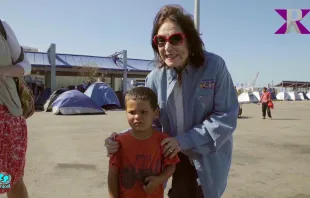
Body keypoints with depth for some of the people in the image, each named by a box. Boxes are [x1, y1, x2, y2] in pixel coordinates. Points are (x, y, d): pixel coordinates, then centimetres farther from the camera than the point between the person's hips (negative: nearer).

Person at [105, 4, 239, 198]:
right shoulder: (155, 78, -10)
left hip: (209, 158, -2)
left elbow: (226, 117, -19)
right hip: (177, 157, 2)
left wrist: (185, 140, -25)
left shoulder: (214, 66, -19)